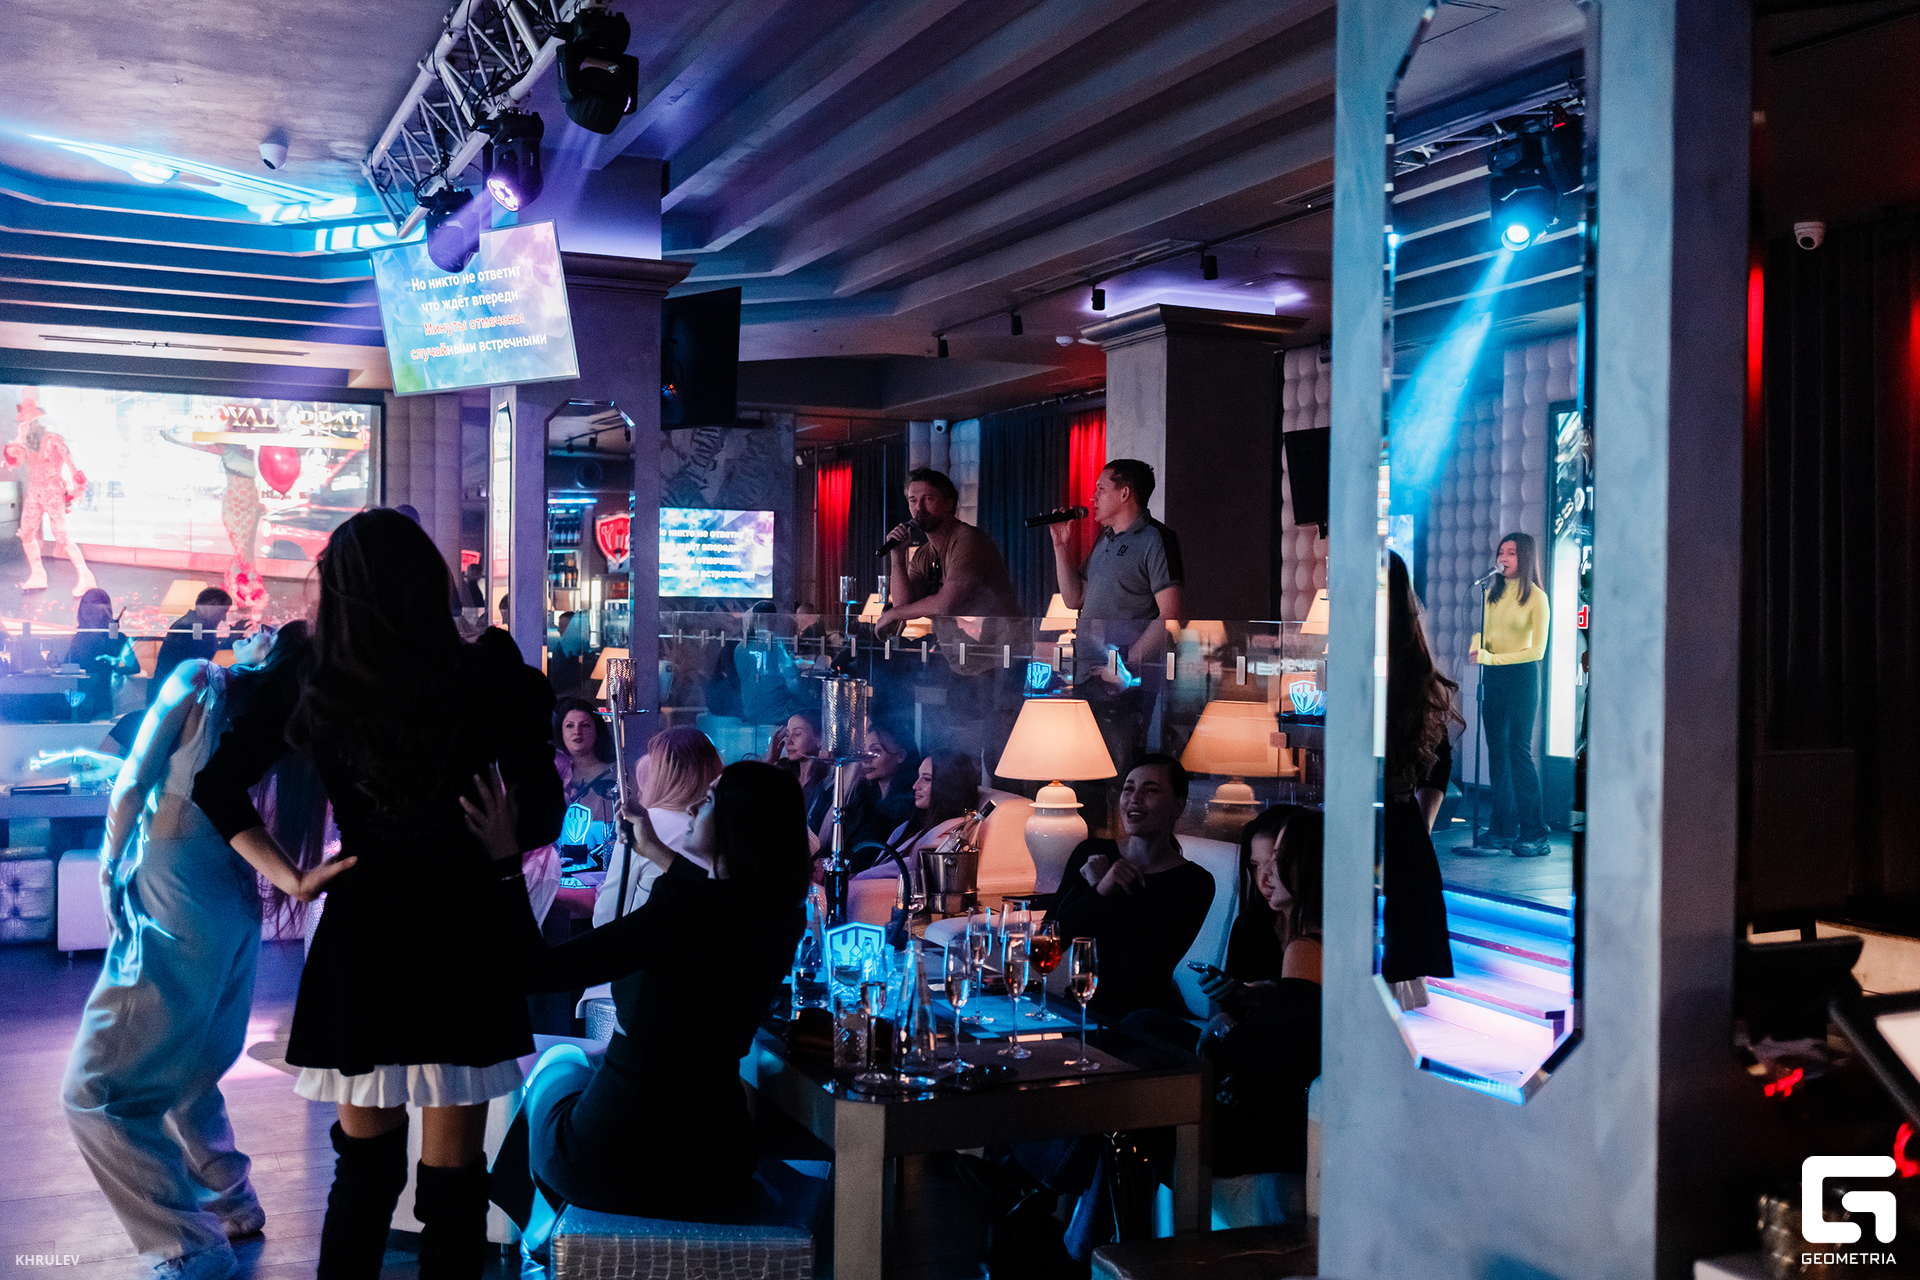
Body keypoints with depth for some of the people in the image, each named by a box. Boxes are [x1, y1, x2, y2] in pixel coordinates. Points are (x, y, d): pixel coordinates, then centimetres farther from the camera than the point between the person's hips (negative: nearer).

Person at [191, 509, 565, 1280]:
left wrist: (286, 876, 4)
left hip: (357, 945, 2)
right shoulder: (488, 676, -8)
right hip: (464, 947, -2)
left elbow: (217, 788, 4)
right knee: (452, 1173, 8)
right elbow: (541, 818, -4)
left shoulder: (307, 687, -3)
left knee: (364, 1163, 19)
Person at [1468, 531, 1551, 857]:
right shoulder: (1493, 594, 11)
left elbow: (1537, 650, -9)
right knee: (1497, 753, 5)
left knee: (1519, 751, -7)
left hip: (1521, 676, -6)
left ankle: (1534, 833, 0)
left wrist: (1492, 658, -17)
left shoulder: (1536, 598, -6)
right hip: (1493, 678, 6)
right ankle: (1503, 830, 9)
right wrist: (1476, 646, -7)